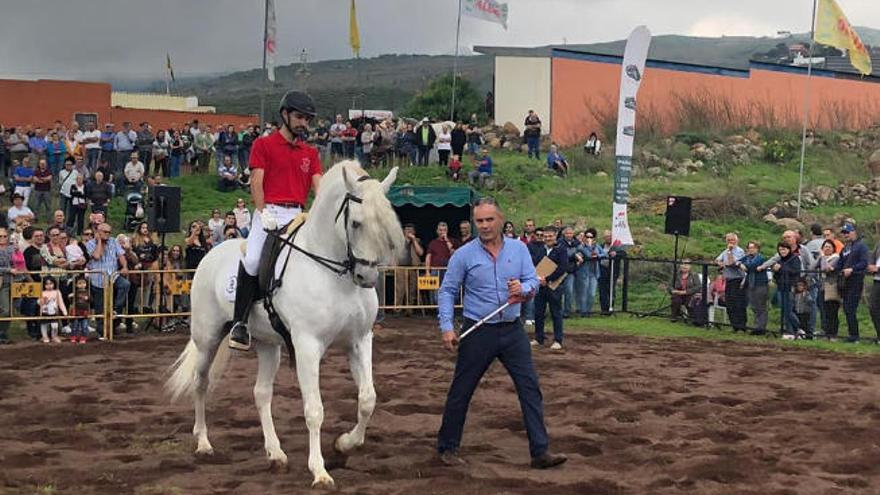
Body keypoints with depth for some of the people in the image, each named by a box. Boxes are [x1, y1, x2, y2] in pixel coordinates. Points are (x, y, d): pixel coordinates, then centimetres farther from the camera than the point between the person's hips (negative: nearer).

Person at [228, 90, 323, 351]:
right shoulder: (263, 145, 8)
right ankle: (239, 323, -15)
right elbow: (256, 182, -2)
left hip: (298, 216, 4)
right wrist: (263, 212, -17)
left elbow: (318, 185, 8)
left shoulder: (310, 153, 20)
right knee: (252, 260, -24)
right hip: (270, 212, -4)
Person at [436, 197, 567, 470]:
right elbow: (447, 291, -3)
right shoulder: (464, 255, -5)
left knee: (530, 387, -1)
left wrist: (523, 288, -24)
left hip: (512, 330, 3)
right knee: (461, 391, 5)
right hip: (478, 332, -3)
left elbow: (533, 281, 0)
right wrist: (446, 327, -13)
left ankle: (540, 451, 4)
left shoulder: (519, 249, 3)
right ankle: (448, 448, 21)